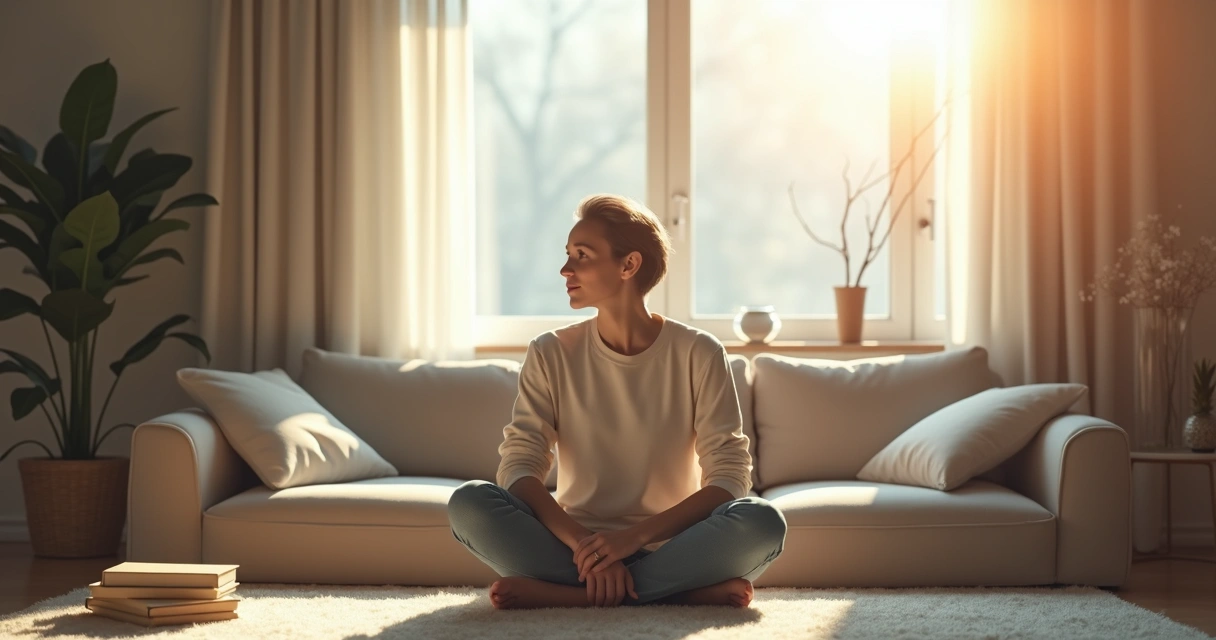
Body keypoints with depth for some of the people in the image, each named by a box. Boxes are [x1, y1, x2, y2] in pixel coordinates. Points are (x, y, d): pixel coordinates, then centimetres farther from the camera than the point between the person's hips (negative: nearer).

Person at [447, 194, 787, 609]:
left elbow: (729, 476, -7)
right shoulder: (551, 355, 4)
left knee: (762, 521, -31)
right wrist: (582, 542, -24)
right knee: (469, 502, -26)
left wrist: (634, 536, -21)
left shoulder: (698, 354, -1)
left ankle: (557, 591, -26)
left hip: (667, 546, -1)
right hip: (577, 546, 1)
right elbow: (518, 466, -6)